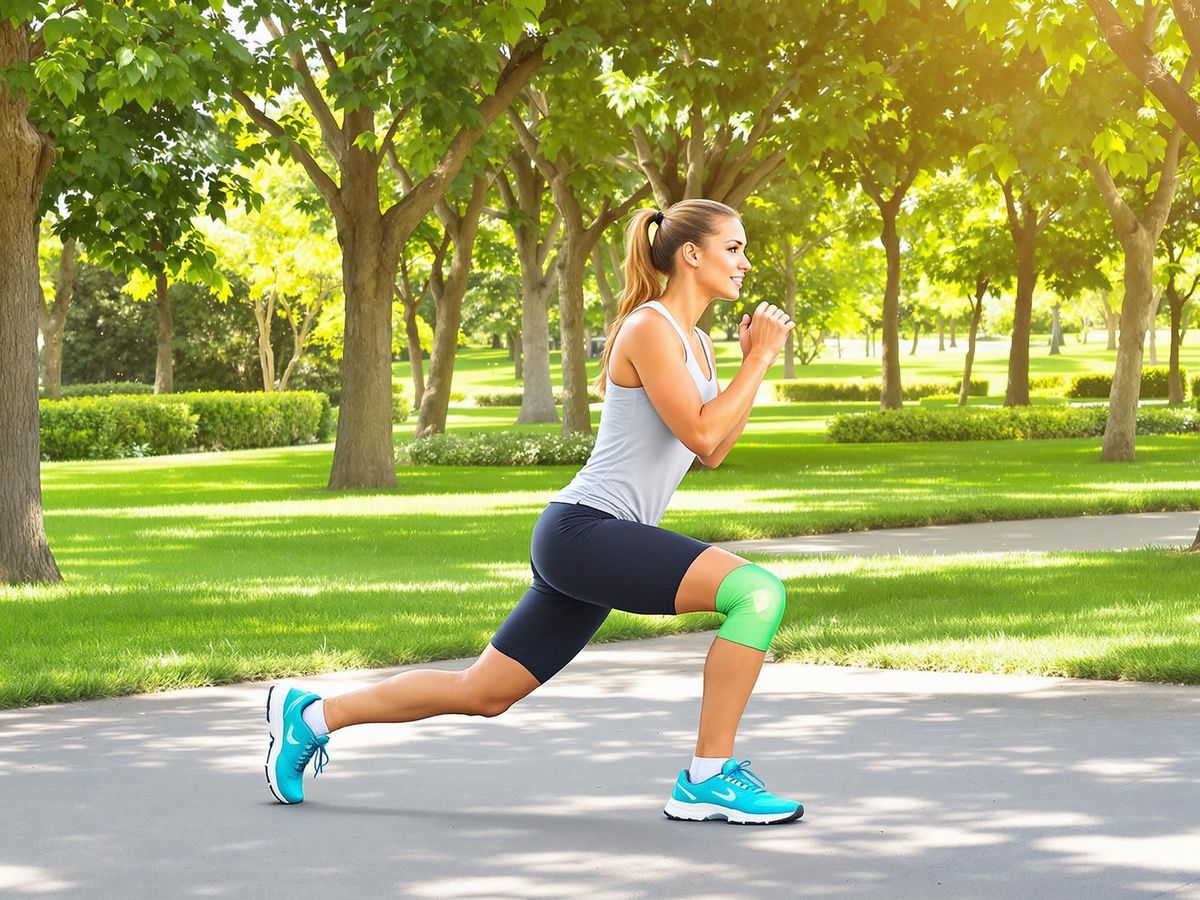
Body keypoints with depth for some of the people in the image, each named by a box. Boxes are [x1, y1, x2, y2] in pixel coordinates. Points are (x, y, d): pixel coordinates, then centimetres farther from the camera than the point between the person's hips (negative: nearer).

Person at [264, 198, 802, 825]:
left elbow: (713, 453, 18)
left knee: (481, 693, 15)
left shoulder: (694, 342, 18)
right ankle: (707, 782, -16)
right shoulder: (650, 328, -11)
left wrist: (753, 361, 11)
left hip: (591, 543, 10)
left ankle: (311, 716, 26)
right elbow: (701, 435, -19)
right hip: (585, 531, -10)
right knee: (757, 592, -23)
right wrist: (760, 361, -12)